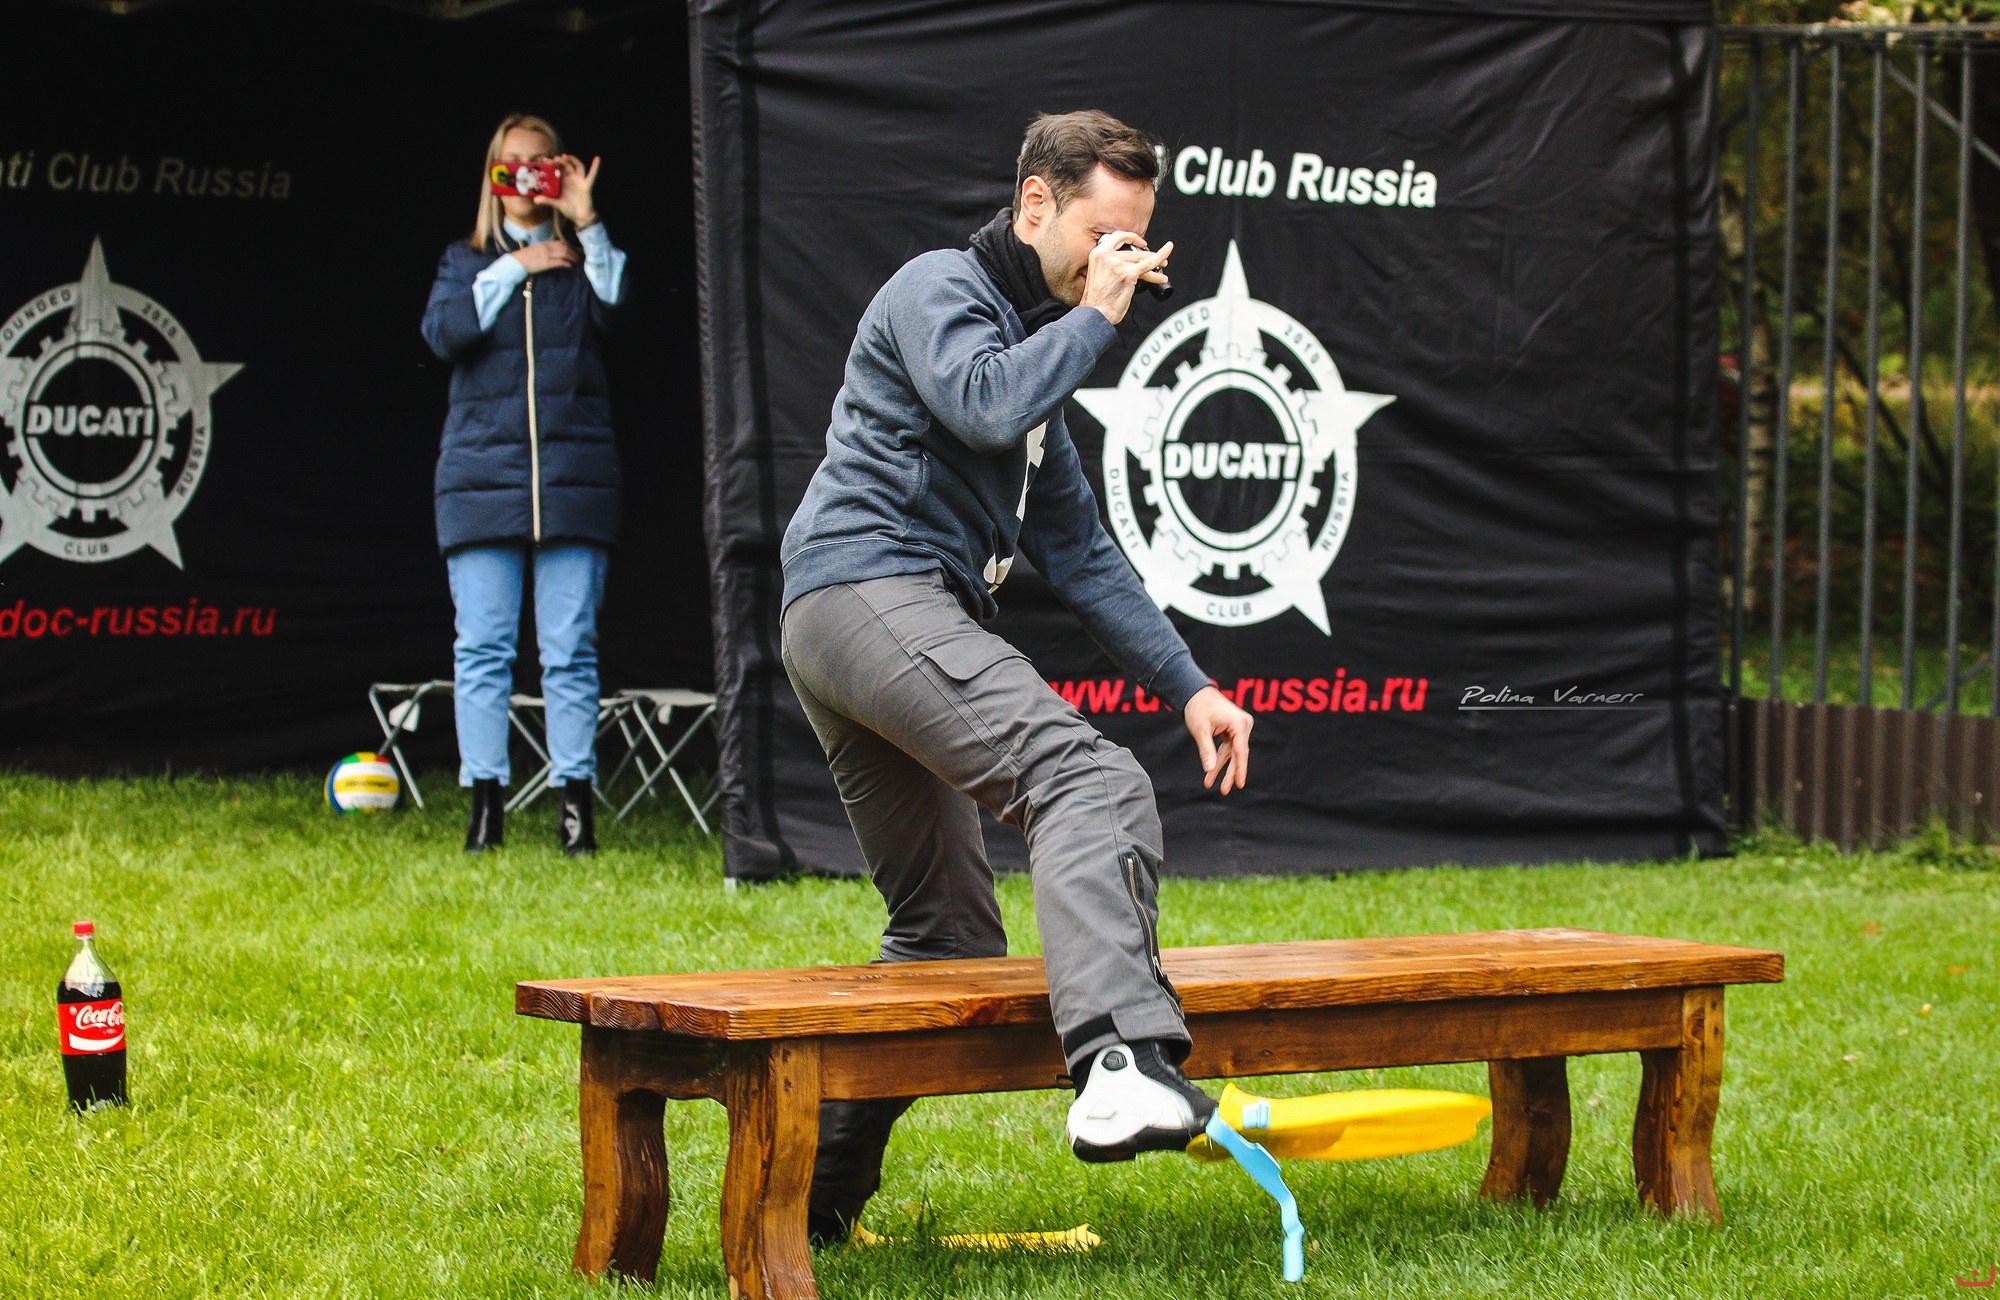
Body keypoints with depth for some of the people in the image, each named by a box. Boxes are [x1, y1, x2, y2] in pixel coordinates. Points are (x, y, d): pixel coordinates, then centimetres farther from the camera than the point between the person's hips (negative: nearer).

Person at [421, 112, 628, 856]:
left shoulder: (580, 259, 12)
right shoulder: (467, 263, 16)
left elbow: (620, 312, -8)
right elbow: (444, 332, -3)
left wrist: (589, 226, -11)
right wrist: (512, 270, -5)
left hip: (574, 480, -1)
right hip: (481, 478, 1)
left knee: (570, 649, -3)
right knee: (481, 647, -3)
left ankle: (576, 800, -1)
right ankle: (486, 799, 1)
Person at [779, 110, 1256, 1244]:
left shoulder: (1034, 336, 29)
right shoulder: (939, 288, 1)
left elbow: (1080, 551, 28)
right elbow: (987, 405, -21)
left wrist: (1188, 684, 19)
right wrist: (1097, 316, -6)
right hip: (871, 589, -11)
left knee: (948, 934, 15)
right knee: (1092, 780, -29)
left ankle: (814, 1192, 21)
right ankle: (1125, 1063, -52)